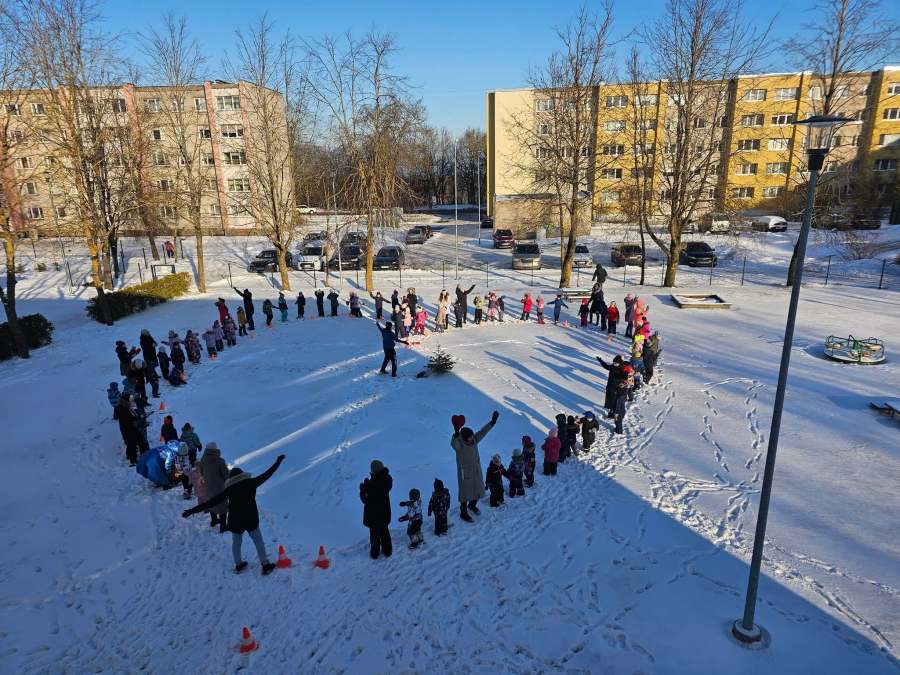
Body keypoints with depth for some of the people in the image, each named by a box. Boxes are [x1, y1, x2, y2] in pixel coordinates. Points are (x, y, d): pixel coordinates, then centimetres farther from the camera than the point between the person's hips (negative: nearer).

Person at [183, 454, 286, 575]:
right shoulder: (250, 483, -10)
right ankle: (265, 565, 20)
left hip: (235, 522, 0)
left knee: (236, 543, 23)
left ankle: (238, 565, 37)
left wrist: (191, 511, -16)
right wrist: (278, 461, 7)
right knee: (258, 541, 16)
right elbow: (267, 474, -4)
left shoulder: (229, 490, -10)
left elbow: (211, 502, -16)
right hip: (251, 520, 0)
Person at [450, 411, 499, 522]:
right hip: (465, 473, -7)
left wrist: (492, 422, -14)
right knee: (465, 493, 9)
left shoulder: (474, 440, -8)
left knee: (478, 490, 22)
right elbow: (453, 443, -49)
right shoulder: (458, 445, -26)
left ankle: (472, 505, 51)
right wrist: (456, 432, -67)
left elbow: (483, 432, -5)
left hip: (477, 471, 7)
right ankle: (463, 512, 32)